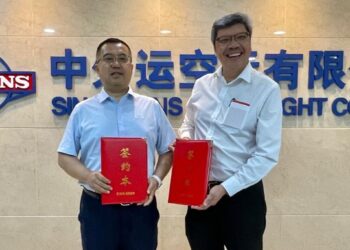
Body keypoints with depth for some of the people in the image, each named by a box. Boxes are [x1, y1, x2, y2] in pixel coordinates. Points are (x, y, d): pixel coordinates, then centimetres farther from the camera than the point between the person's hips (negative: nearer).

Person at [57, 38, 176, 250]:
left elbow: (168, 151, 8)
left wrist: (157, 178, -9)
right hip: (97, 206, 0)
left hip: (141, 205, 1)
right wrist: (87, 176, -14)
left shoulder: (151, 107, 7)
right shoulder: (83, 111, 5)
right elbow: (65, 156, 5)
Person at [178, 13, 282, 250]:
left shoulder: (267, 89, -9)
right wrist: (185, 140, -5)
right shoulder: (202, 85, 5)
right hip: (199, 192, 4)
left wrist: (225, 188, -18)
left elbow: (267, 154, -13)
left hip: (241, 194, -4)